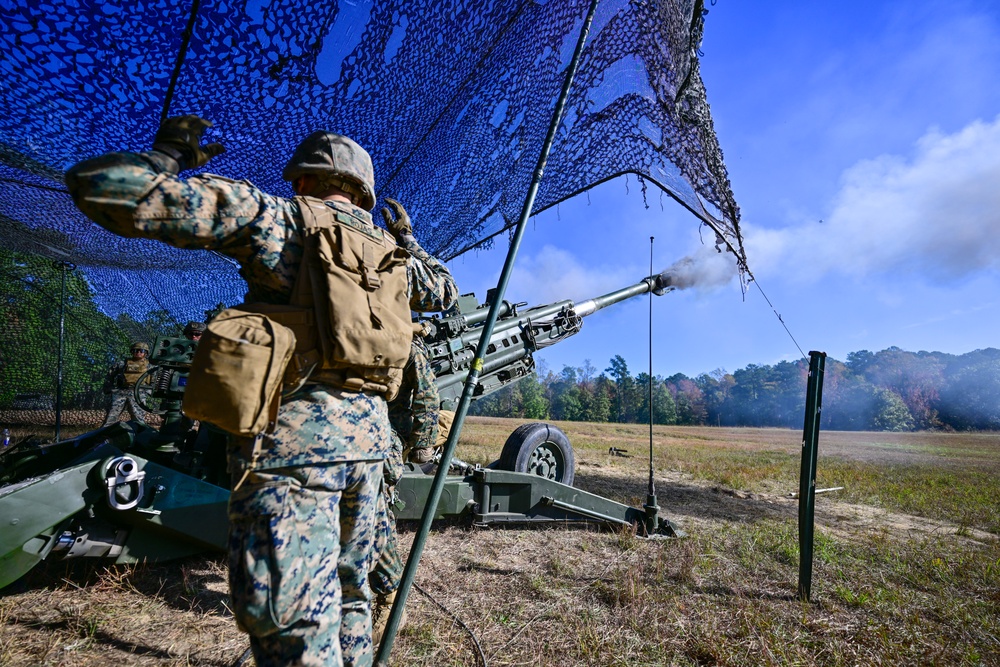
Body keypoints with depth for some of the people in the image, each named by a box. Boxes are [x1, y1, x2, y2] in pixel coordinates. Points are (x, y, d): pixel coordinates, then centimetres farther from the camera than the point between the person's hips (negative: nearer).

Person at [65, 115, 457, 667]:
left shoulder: (275, 216, -2)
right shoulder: (392, 253, 14)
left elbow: (98, 187, -5)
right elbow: (445, 292, 35)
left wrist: (170, 154, 14)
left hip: (294, 436, -6)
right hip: (368, 435, 7)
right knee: (348, 592, 23)